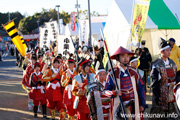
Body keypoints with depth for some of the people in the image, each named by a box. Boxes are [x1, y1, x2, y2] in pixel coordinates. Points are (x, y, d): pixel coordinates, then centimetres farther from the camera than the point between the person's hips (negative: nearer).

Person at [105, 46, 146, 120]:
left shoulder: (133, 72, 6)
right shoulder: (113, 74, -4)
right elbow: (106, 91, -3)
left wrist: (142, 104, 11)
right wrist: (115, 93, -23)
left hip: (134, 107, 3)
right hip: (119, 108, -3)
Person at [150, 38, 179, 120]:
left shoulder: (172, 63, 8)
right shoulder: (157, 65, -11)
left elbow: (175, 78, 14)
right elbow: (154, 82, -12)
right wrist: (157, 96, -16)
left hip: (172, 92, 6)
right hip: (162, 93, -6)